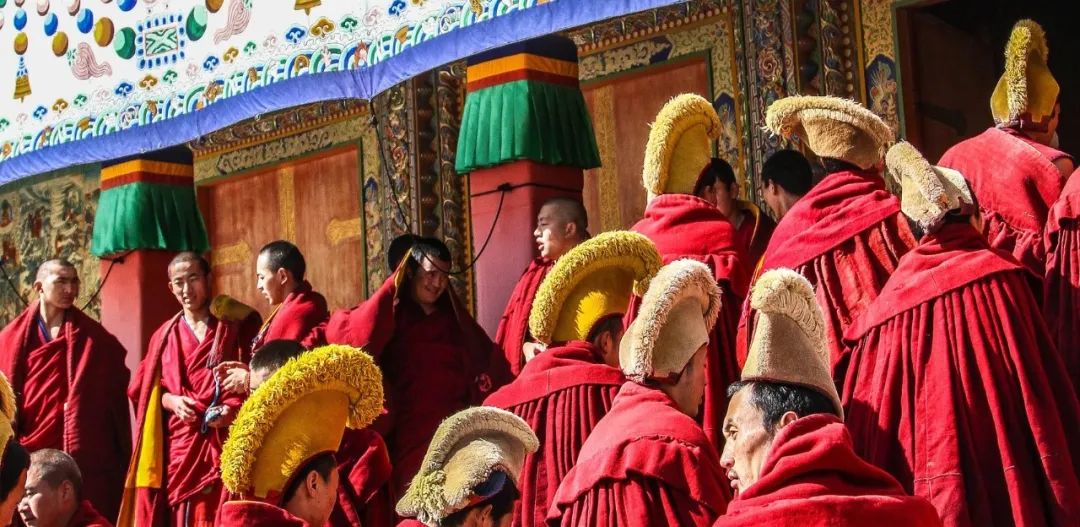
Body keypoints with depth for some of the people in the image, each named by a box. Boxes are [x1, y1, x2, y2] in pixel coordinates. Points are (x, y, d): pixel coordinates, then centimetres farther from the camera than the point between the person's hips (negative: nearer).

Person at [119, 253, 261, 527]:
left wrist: (235, 407, -16)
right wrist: (169, 400, -2)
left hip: (227, 445, -3)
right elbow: (141, 389, 17)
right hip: (179, 449, 4)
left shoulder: (240, 325, 5)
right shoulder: (164, 336, 18)